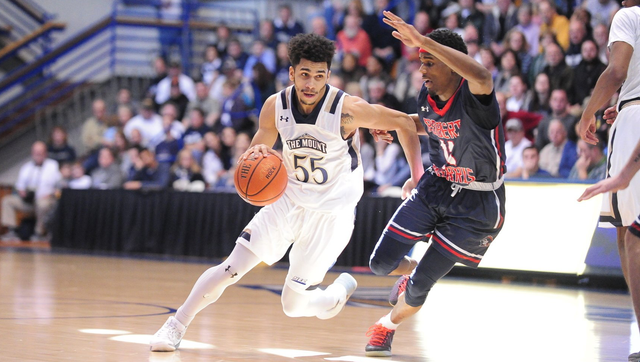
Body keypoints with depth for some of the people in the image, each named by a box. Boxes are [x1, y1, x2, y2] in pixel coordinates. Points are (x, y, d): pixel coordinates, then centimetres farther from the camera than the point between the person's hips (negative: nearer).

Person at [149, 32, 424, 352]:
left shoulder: (347, 109, -23)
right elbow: (255, 152, 2)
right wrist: (257, 154, -23)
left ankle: (340, 290, 28)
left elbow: (404, 122, -10)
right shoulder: (275, 106, -11)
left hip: (330, 211, -3)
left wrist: (416, 175, -14)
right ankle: (176, 325, 6)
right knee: (231, 268, -10)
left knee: (294, 305, -4)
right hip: (288, 200, 3)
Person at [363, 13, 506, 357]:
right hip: (436, 187, 6)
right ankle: (412, 270, 40)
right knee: (381, 263, 4)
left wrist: (424, 41, -57)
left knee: (418, 288, -5)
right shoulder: (427, 95, -5)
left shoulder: (473, 97, -28)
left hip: (476, 203, -6)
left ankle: (388, 325, 28)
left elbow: (481, 75, -55)